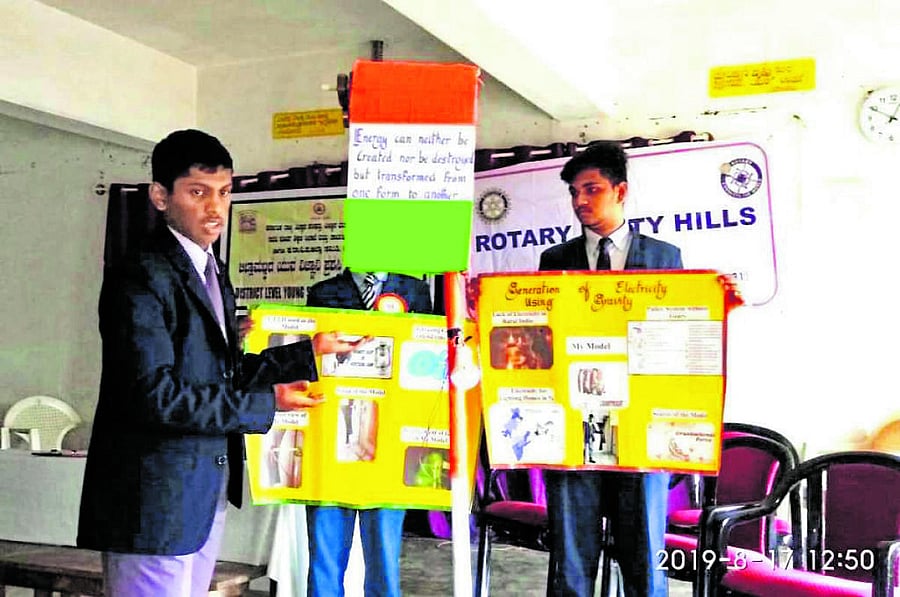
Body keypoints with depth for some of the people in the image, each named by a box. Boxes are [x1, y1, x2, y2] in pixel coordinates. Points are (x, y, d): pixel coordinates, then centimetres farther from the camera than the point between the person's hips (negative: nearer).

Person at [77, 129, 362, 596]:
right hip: (155, 500, -9)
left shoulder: (213, 273, 16)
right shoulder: (140, 277, -14)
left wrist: (311, 352, 11)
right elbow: (154, 393, -22)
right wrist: (268, 402, -18)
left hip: (207, 493, 9)